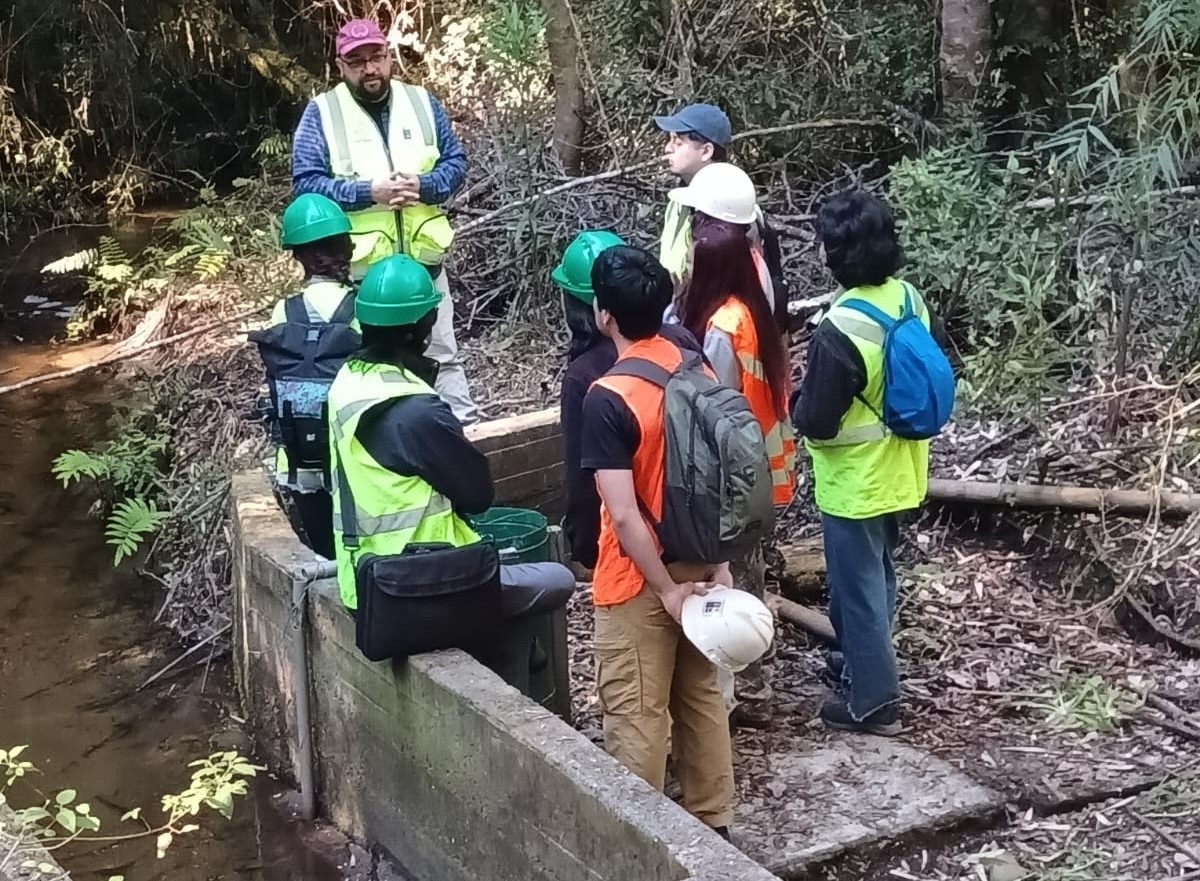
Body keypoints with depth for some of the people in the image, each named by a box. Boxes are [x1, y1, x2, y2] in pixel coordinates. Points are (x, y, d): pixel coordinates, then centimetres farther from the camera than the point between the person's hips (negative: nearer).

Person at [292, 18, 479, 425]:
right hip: (358, 266, -3)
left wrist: (422, 186, -15)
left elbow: (456, 162, 6)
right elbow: (306, 183, -11)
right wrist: (368, 192, -22)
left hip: (423, 258, 3)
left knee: (442, 354, 11)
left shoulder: (421, 102, 5)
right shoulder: (321, 113, -5)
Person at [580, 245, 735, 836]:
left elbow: (624, 516, -25)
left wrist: (667, 588, -15)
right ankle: (713, 823, 32)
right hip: (697, 568, 7)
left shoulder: (608, 399, -24)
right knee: (702, 698, 19)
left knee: (637, 717, 6)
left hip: (640, 581, -7)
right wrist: (719, 564, 9)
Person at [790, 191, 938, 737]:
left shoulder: (841, 330, -29)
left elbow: (816, 421, -22)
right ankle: (864, 663, 42)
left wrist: (798, 402, -2)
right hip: (898, 471, 8)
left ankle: (873, 702, 16)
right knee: (875, 577, 24)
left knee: (857, 587, 6)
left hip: (855, 481, -8)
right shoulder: (910, 299, -5)